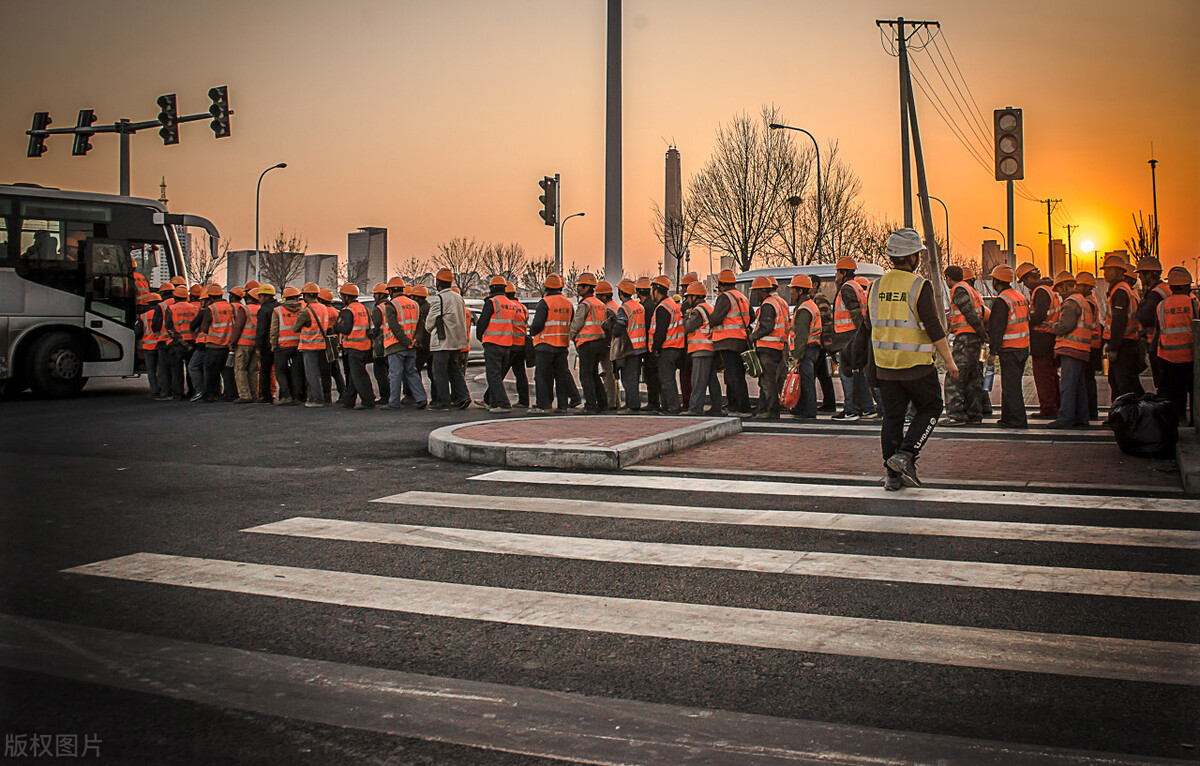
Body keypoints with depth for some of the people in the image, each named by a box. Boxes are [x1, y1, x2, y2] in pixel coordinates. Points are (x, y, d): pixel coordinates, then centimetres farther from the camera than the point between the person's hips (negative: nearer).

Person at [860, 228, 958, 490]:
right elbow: (933, 327, -15)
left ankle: (894, 475, 11)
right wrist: (949, 360, -9)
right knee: (930, 409, 12)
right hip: (916, 364, -5)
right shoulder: (919, 285, -12)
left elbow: (867, 327, 12)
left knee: (892, 416, 10)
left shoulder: (877, 286, 5)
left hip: (885, 365, 5)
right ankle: (905, 454, -5)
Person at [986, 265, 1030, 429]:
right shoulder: (1021, 297, 14)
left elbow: (997, 329, -17)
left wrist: (992, 352, -15)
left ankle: (1018, 420, -7)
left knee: (1010, 386, -6)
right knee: (1012, 384, 15)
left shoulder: (1001, 301, -14)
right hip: (1023, 347, 9)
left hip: (1009, 350, -9)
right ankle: (1007, 417, 21)